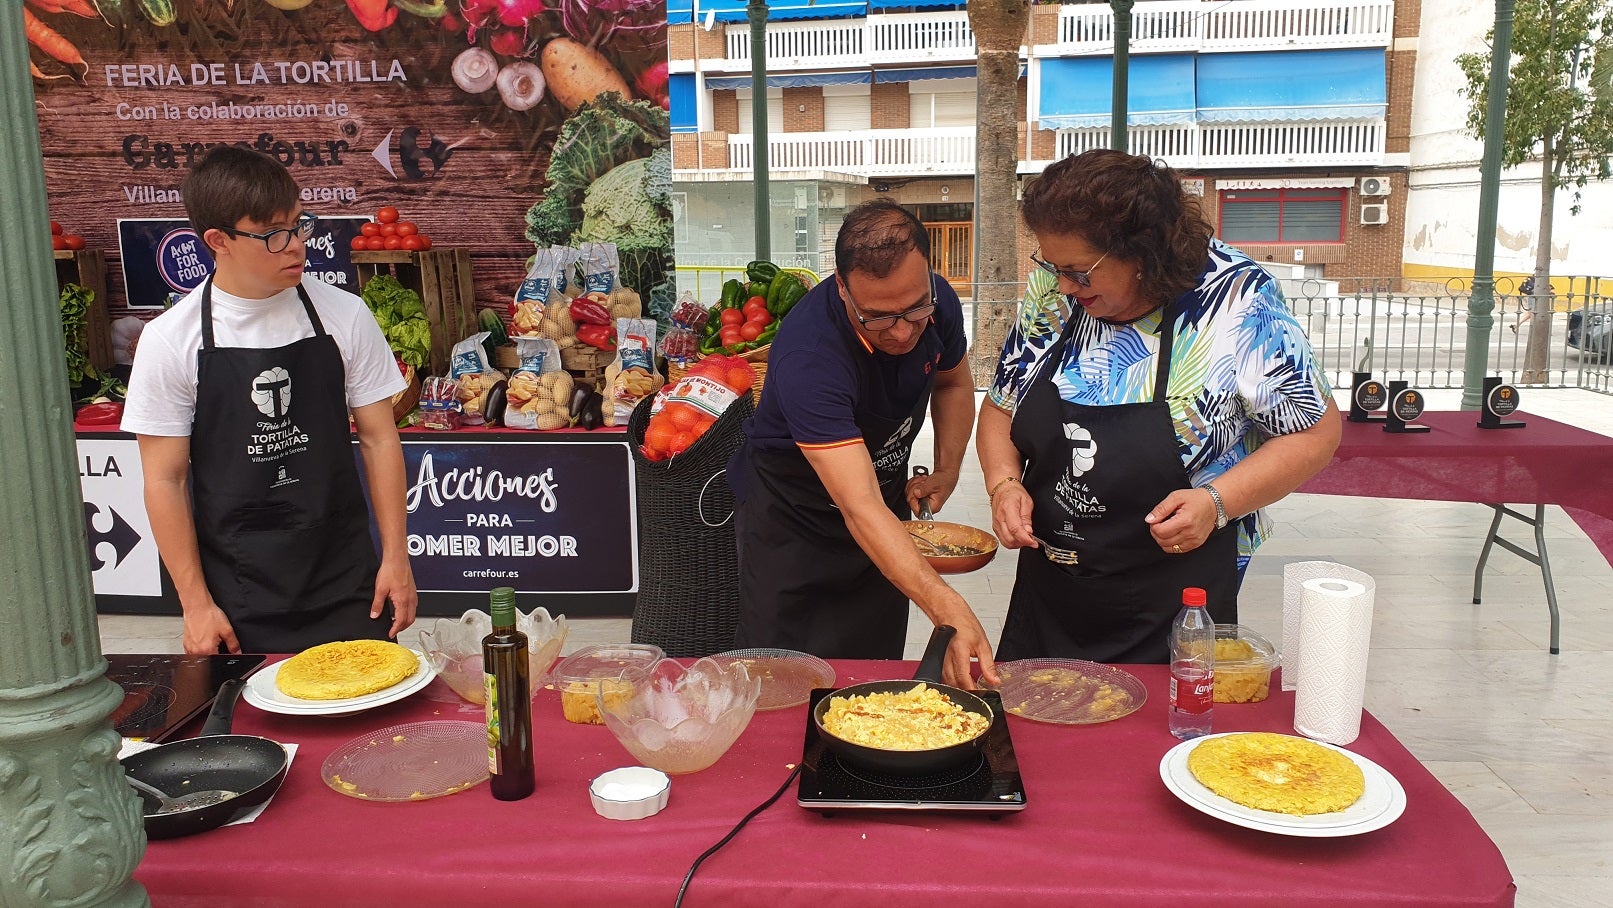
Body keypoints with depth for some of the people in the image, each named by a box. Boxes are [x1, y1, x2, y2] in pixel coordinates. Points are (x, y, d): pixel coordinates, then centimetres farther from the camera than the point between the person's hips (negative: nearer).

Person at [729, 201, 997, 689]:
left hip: (888, 496, 5)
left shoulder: (937, 302, -18)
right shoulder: (807, 354, -38)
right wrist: (948, 609, -53)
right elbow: (860, 508, -44)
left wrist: (947, 469, -7)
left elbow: (953, 381, 8)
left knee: (877, 670, 15)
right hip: (791, 515, -5)